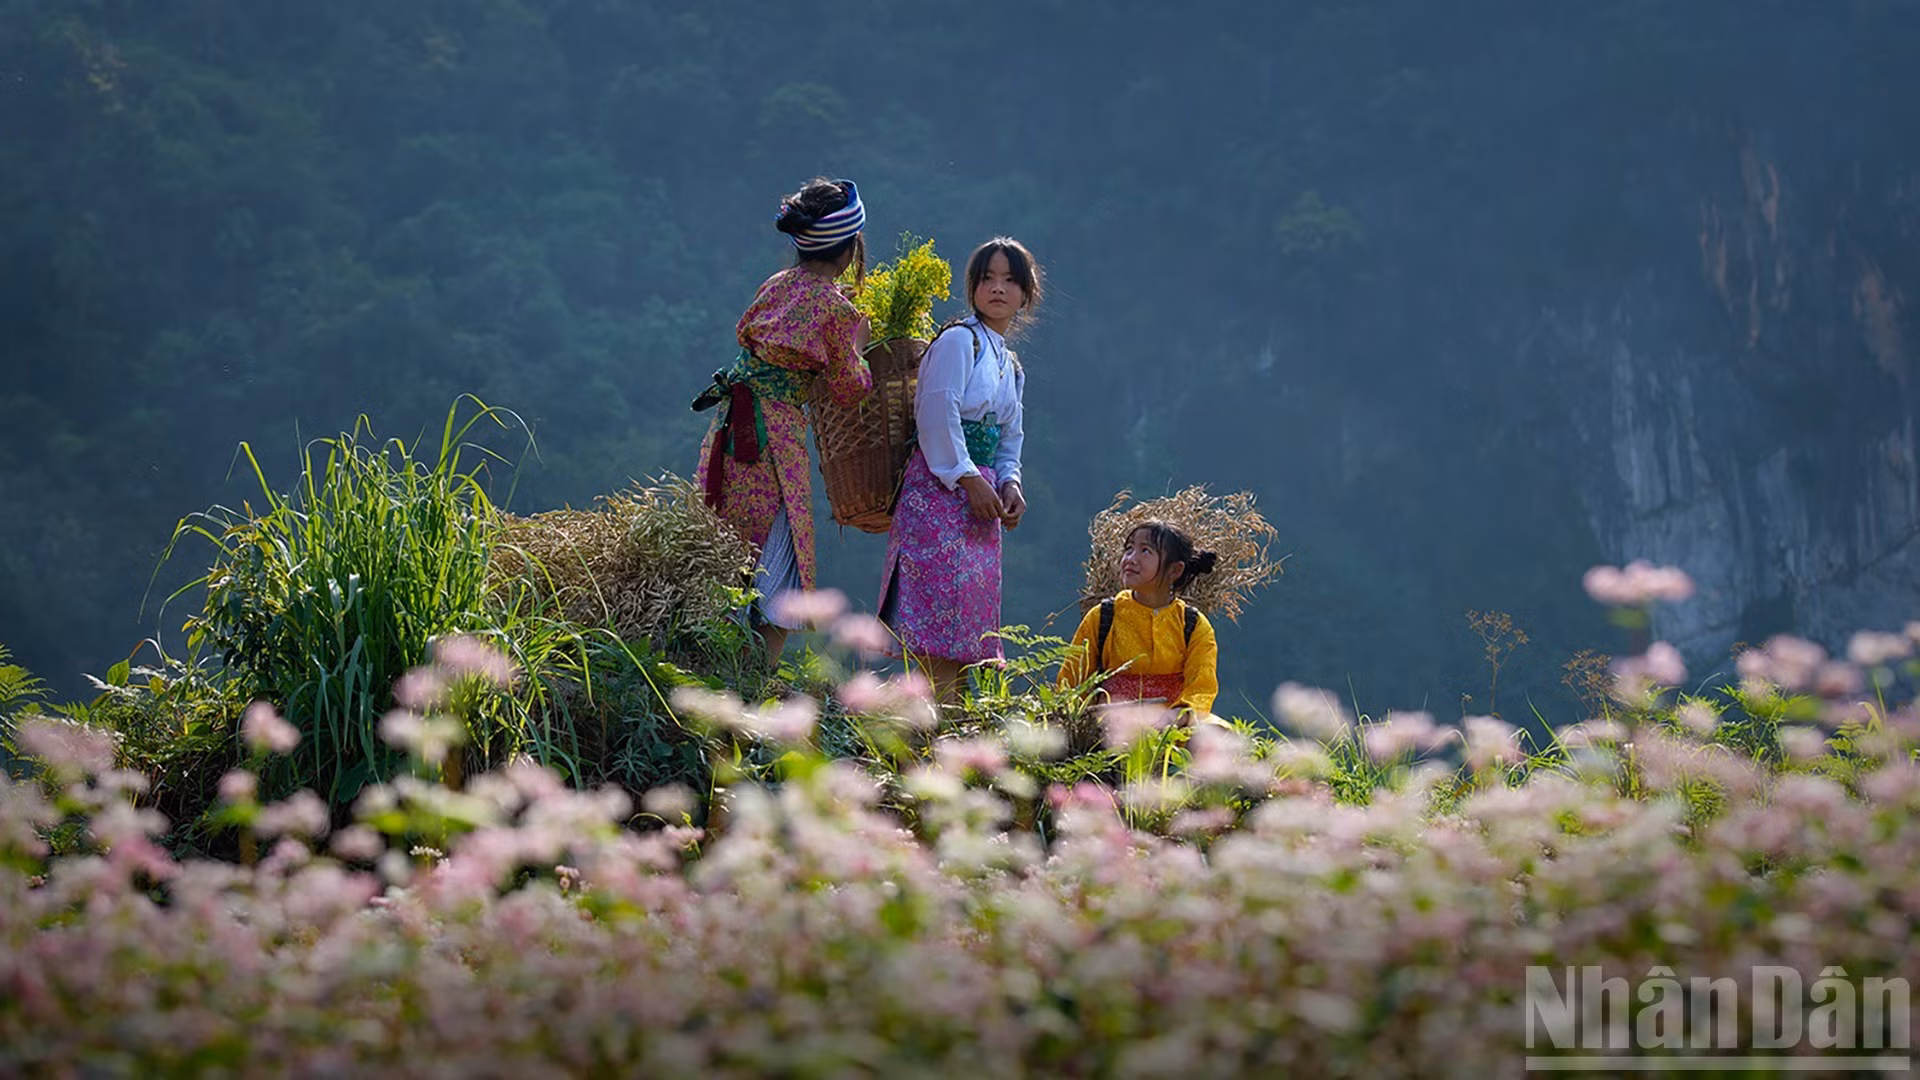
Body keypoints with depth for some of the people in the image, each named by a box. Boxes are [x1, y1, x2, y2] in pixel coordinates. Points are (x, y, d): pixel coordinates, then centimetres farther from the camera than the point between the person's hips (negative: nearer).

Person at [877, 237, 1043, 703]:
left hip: (980, 497, 9)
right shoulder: (958, 341, -5)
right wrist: (968, 479, -15)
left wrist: (1010, 485, 5)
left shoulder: (1011, 366, 21)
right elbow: (937, 415, -15)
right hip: (939, 487, -9)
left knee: (970, 626, 5)